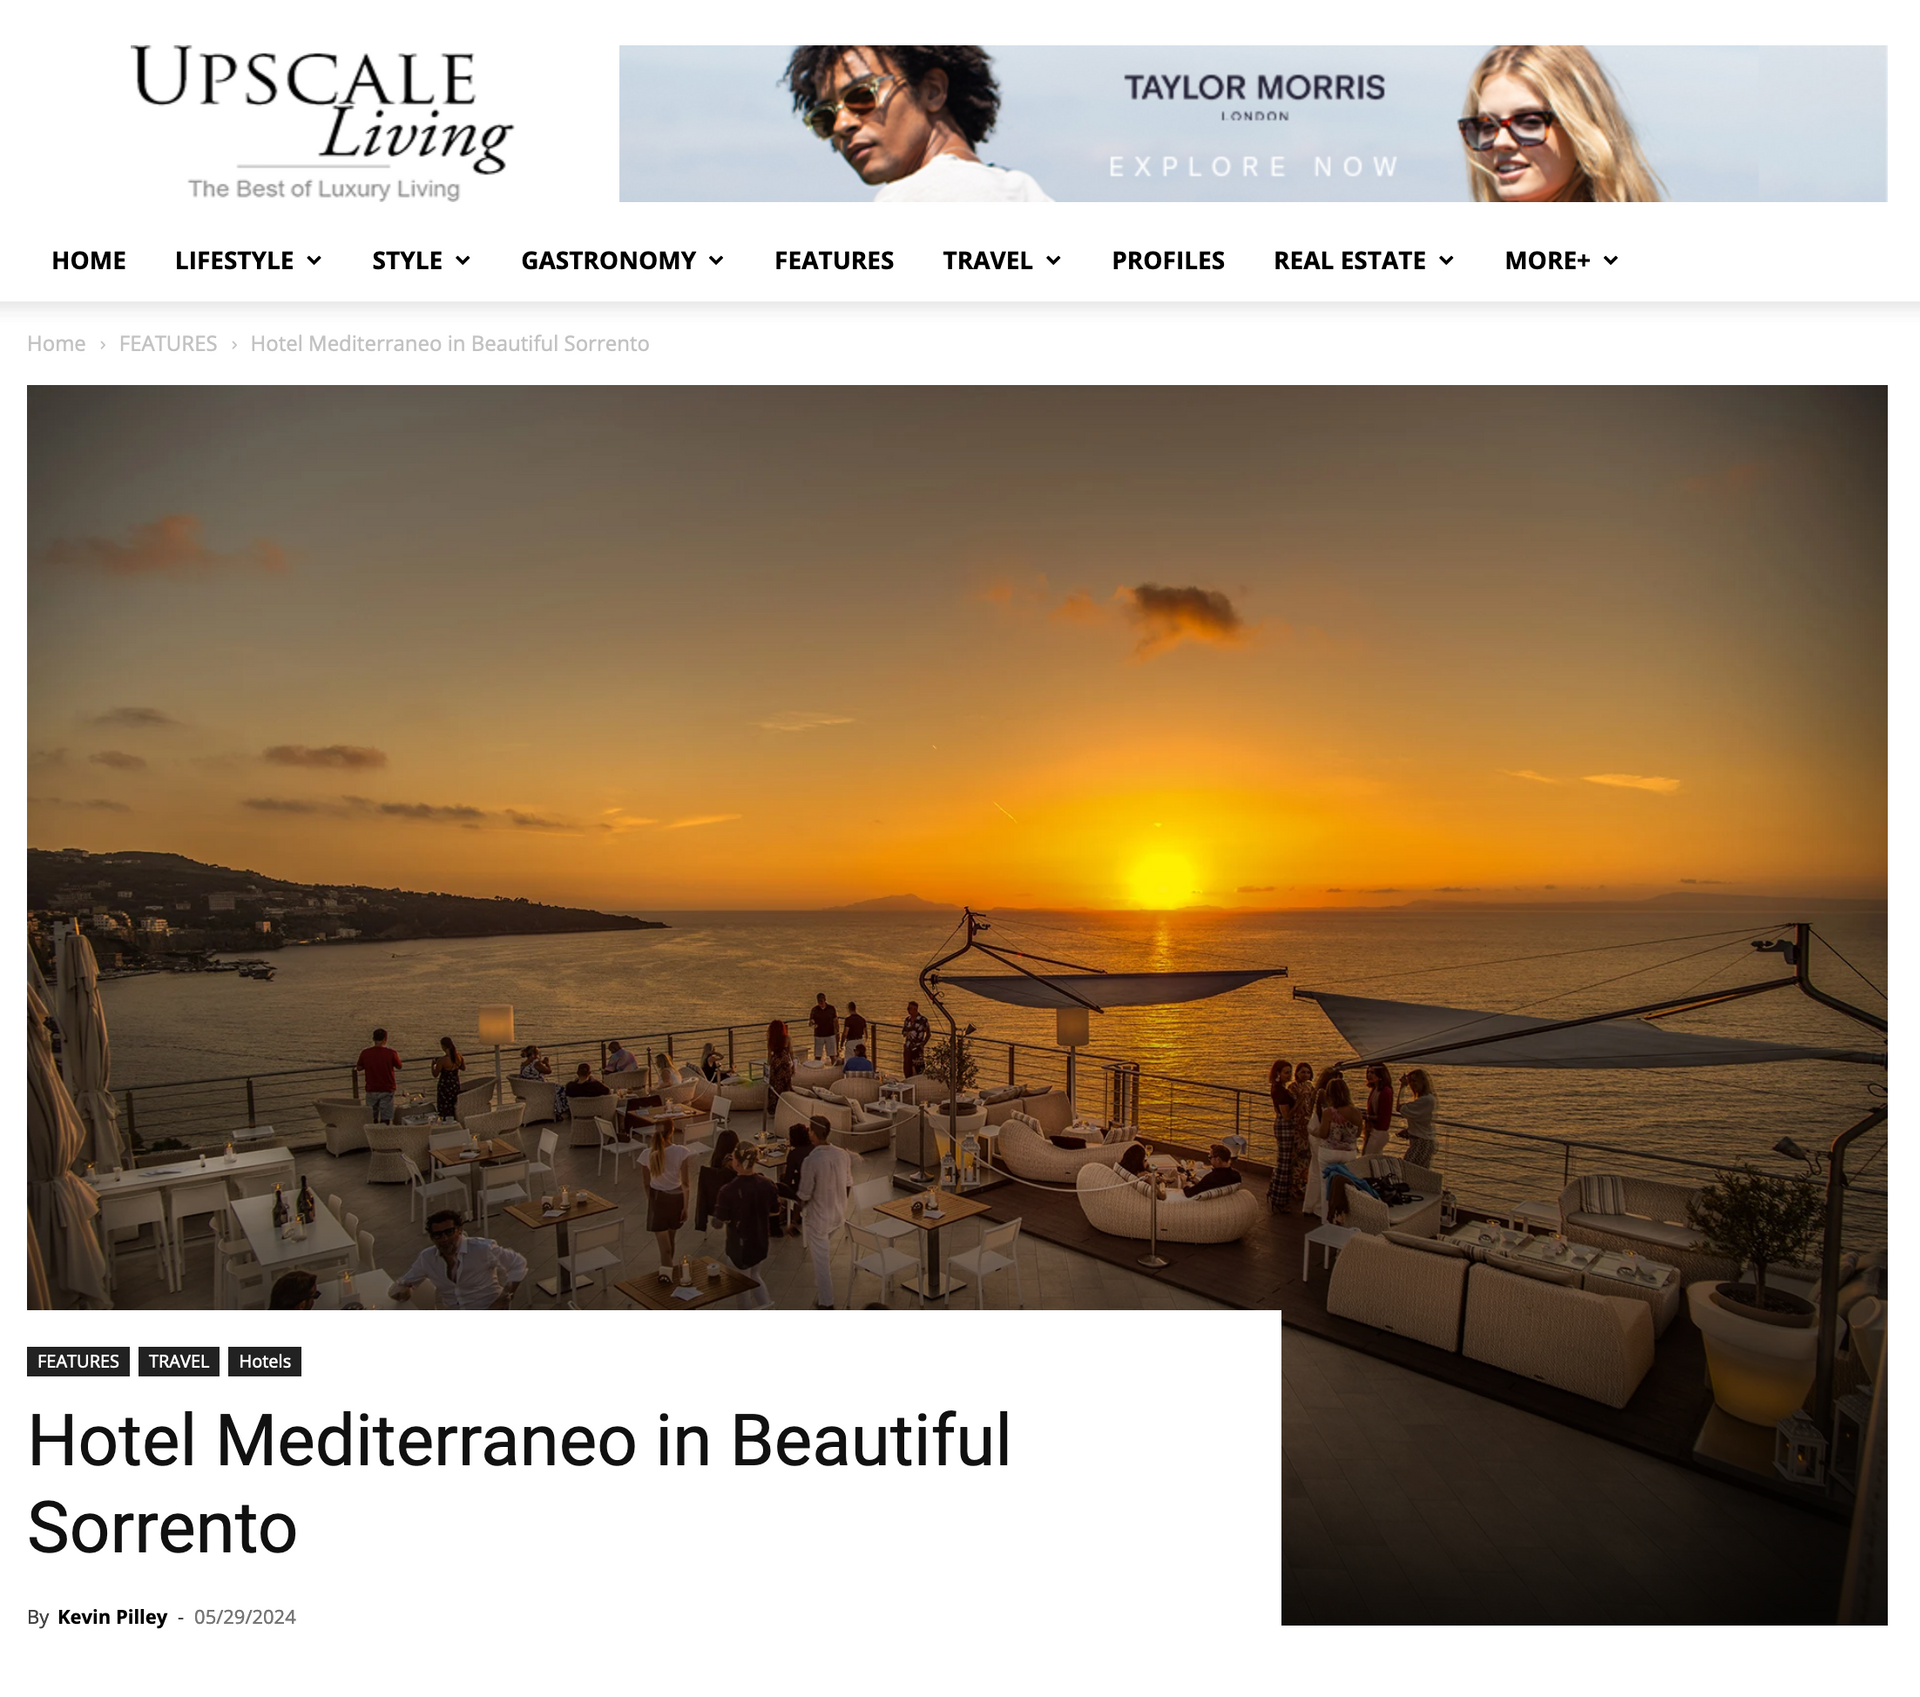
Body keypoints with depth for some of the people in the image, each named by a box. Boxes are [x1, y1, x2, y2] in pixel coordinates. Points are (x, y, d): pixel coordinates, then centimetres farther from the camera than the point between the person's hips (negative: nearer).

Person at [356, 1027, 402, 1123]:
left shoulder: (365, 1053, -6)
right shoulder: (391, 1053, -12)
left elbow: (359, 1068, 9)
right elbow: (399, 1066, 4)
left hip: (371, 1090, 2)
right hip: (387, 1090, -2)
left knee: (372, 1118, 13)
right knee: (385, 1118, 2)